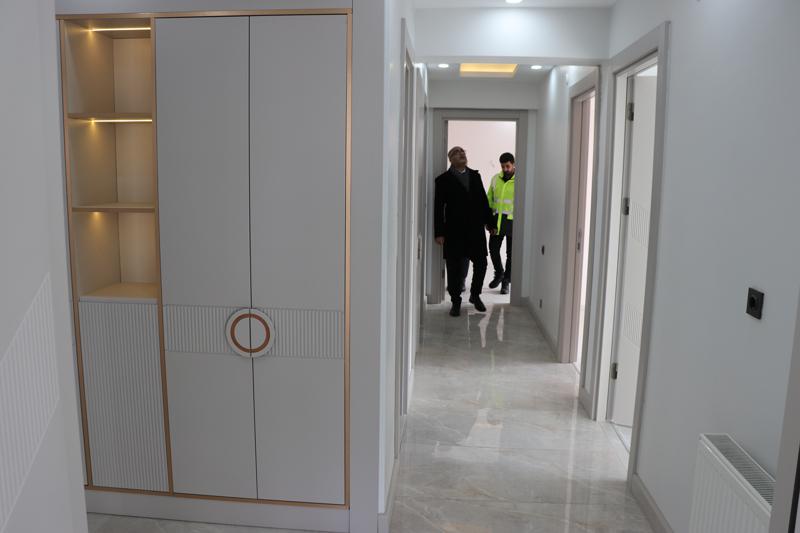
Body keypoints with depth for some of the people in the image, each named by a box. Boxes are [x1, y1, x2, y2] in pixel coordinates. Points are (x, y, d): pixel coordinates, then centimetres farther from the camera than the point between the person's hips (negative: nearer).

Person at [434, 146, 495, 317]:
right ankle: (456, 302, 17)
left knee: (481, 264, 5)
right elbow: (438, 208, -4)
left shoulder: (475, 176, 12)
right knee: (455, 267, 2)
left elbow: (483, 199, 14)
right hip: (454, 230, -3)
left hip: (476, 228, 4)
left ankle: (475, 295, 28)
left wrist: (489, 221, 12)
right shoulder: (444, 180, -1)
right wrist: (439, 232, -9)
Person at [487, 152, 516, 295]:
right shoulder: (495, 179, 8)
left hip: (512, 221, -4)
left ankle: (506, 281, 18)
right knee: (493, 248, 5)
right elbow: (489, 199, 13)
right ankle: (499, 274, 29)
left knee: (511, 253, 6)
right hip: (497, 220, 4)